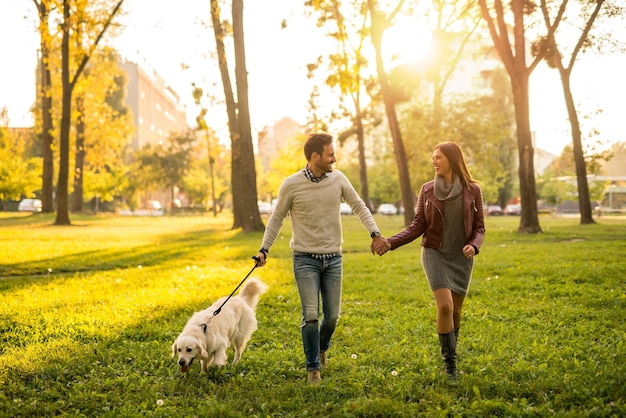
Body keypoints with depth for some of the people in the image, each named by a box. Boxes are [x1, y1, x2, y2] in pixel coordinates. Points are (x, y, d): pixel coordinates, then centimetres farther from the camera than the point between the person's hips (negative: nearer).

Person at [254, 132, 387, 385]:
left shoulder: (338, 179, -1)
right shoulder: (291, 185, -8)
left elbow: (358, 207, 7)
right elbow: (277, 218, 4)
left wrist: (374, 233, -7)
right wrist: (264, 249, -2)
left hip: (333, 259, 3)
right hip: (305, 259, -3)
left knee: (332, 316, 6)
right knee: (311, 316, -9)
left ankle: (321, 348, 37)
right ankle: (314, 368, 8)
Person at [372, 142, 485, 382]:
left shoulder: (472, 190, -4)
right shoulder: (427, 190, -2)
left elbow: (479, 228, 0)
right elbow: (418, 226, 0)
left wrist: (473, 246, -20)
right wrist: (390, 243, -11)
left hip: (462, 257, 1)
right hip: (435, 253, -1)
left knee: (456, 310, 8)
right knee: (445, 306, -17)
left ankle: (449, 355, 31)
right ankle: (450, 362, -3)